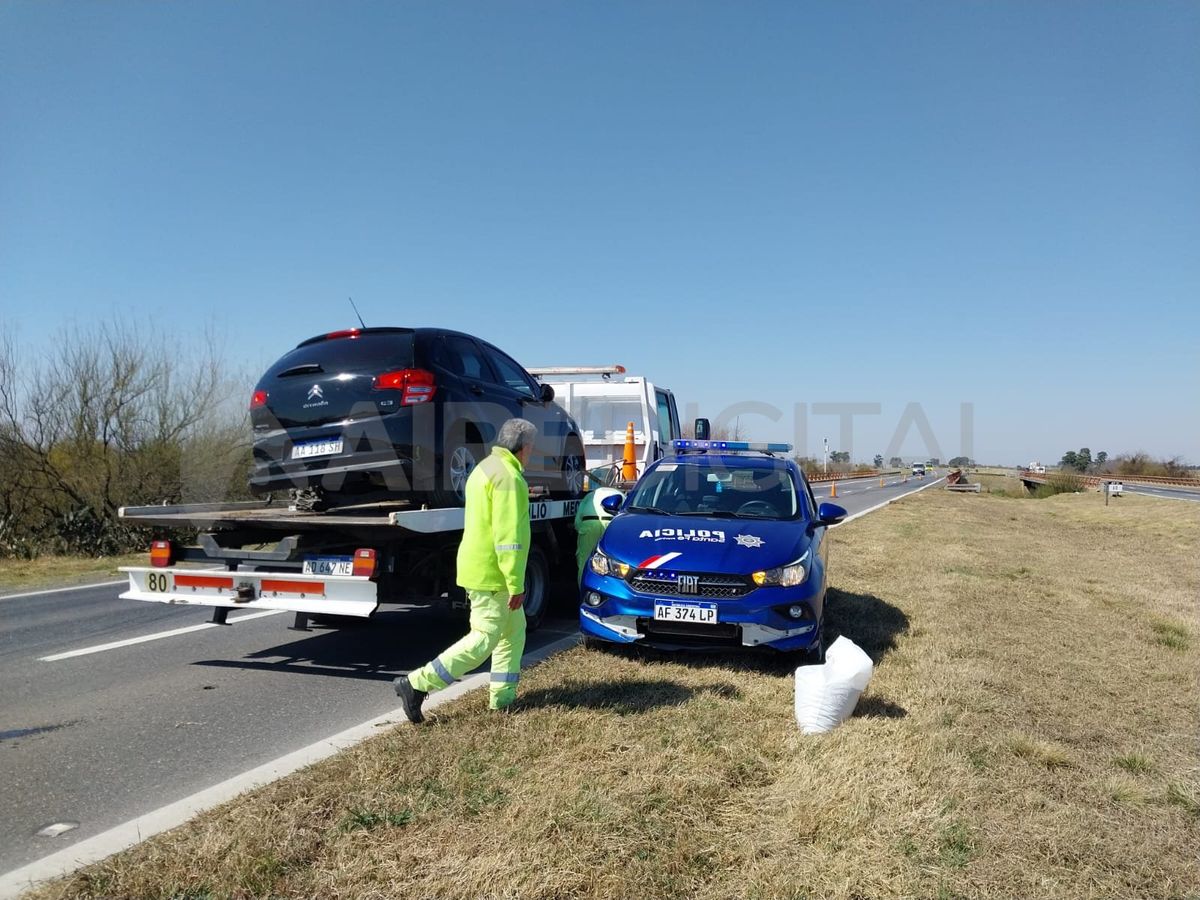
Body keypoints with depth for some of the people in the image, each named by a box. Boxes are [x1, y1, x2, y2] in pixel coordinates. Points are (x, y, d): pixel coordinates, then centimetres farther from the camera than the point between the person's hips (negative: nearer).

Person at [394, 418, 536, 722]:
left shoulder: (486, 468, 15)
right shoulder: (508, 477, -18)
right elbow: (508, 536, -23)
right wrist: (515, 584, -20)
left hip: (479, 568, 11)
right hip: (492, 575, -11)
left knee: (513, 631, 17)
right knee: (484, 638, -6)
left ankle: (502, 697, 21)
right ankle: (417, 684, -7)